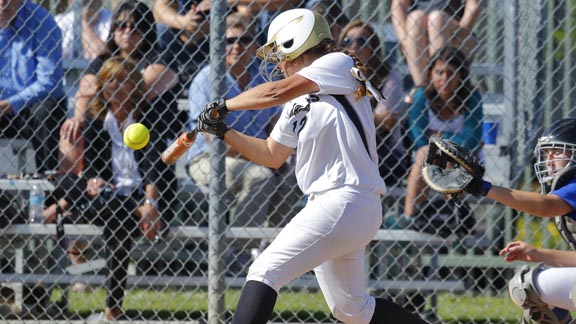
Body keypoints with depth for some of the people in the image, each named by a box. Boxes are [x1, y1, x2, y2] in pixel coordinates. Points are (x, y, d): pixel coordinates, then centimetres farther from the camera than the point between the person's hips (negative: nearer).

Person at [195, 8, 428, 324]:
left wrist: (224, 105, -3)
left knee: (264, 272, -17)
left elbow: (277, 92, -14)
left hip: (345, 201, -10)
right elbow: (272, 155, 26)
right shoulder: (298, 102, 22)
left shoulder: (338, 64, -3)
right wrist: (223, 132, 15)